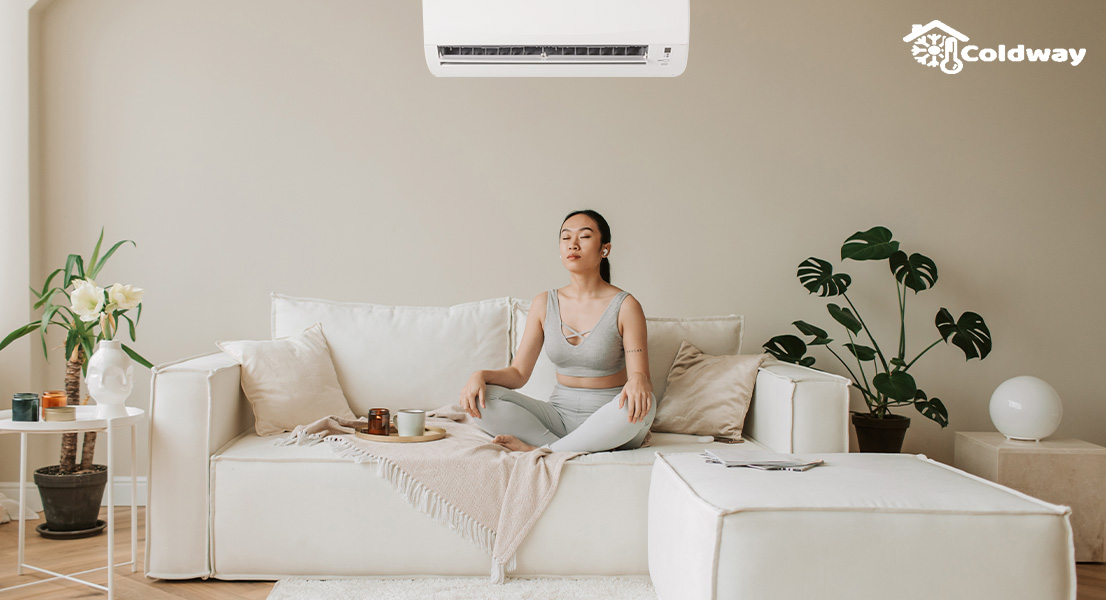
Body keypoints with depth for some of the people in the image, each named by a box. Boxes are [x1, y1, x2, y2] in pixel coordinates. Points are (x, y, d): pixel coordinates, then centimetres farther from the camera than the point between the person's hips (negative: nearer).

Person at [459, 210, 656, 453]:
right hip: (559, 414, 3)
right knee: (481, 400, -18)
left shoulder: (625, 306, -6)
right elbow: (518, 372, 3)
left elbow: (640, 372, -13)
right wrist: (480, 375, -17)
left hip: (608, 421, -3)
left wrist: (638, 381, -38)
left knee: (640, 403, -38)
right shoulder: (545, 303, 5)